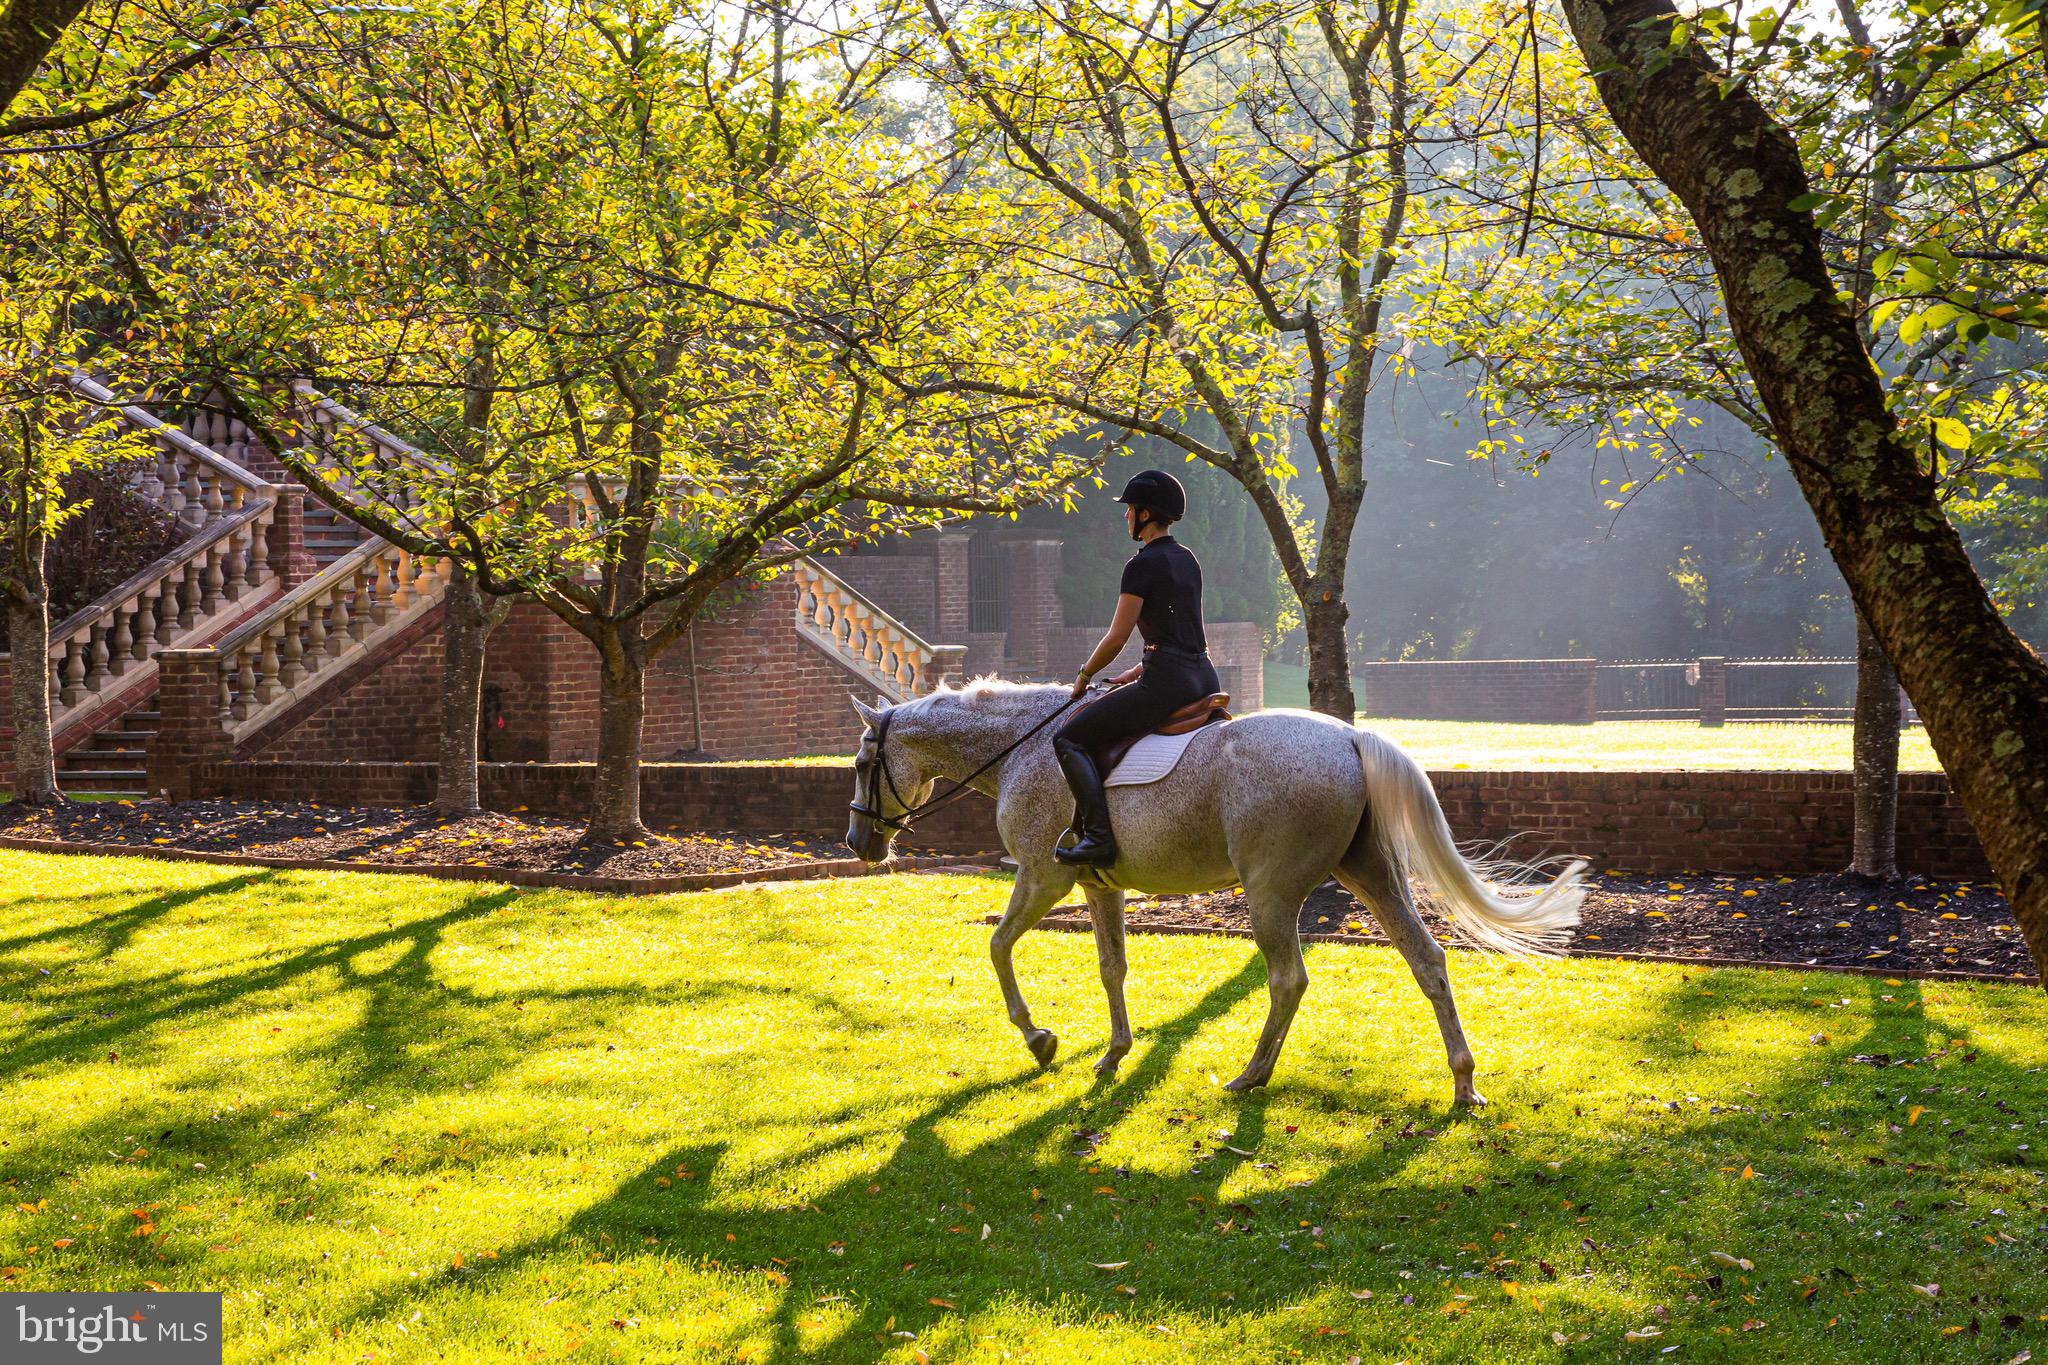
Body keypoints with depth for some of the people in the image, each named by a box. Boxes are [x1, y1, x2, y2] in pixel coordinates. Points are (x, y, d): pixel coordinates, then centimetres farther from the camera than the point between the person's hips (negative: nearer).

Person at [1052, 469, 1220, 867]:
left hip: (1167, 683, -9)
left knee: (1069, 739, -5)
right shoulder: (1187, 559, 15)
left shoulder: (1142, 565, -10)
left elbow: (1116, 638, -10)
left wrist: (1084, 676, 6)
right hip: (1205, 680, 9)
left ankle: (1099, 837, -17)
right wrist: (1140, 671, 23)